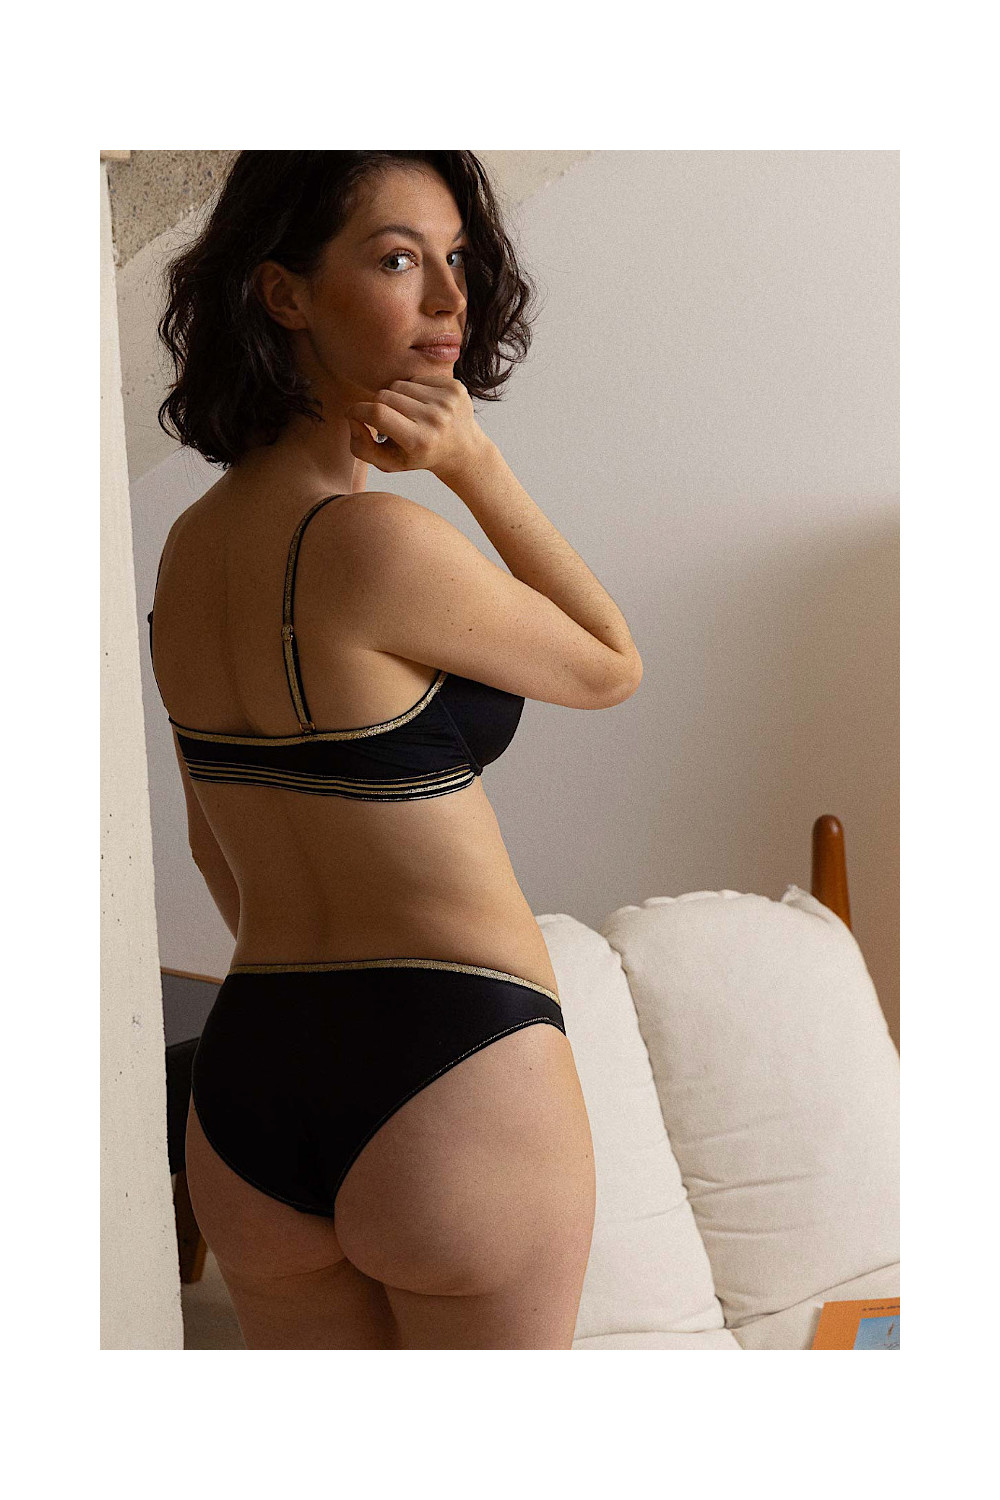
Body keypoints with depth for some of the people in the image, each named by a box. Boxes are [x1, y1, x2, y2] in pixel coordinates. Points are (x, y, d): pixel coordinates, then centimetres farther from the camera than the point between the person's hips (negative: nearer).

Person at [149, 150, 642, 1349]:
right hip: (455, 1079, -7)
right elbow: (611, 669, -3)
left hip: (247, 1083, 8)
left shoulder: (188, 545, 6)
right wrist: (478, 467, -7)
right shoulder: (377, 542, -20)